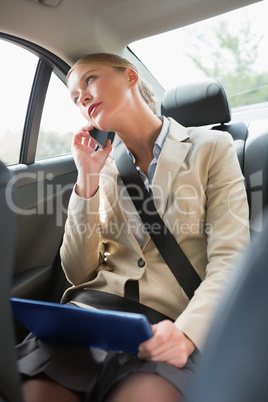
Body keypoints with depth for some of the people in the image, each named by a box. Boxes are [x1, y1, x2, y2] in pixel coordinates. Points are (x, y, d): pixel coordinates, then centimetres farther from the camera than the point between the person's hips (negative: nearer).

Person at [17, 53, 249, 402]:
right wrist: (88, 180, 1)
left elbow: (227, 261, -4)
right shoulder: (107, 169, 16)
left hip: (165, 329, -3)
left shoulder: (212, 148, 6)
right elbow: (79, 274, 10)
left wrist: (187, 331, -22)